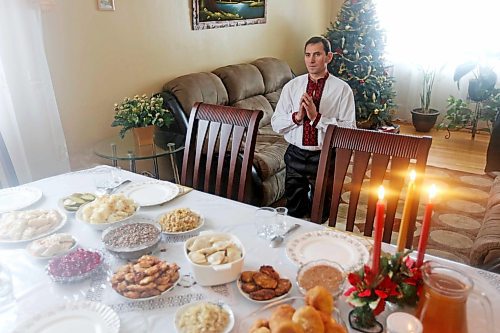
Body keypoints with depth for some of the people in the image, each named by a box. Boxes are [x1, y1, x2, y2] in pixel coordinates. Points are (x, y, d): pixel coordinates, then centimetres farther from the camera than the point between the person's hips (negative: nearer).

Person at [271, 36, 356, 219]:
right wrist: (296, 116, -17)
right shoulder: (292, 86, 3)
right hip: (296, 155, 3)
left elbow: (349, 130, -14)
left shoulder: (342, 89, -6)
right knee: (294, 211, 15)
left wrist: (317, 117, -21)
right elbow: (275, 124, 1)